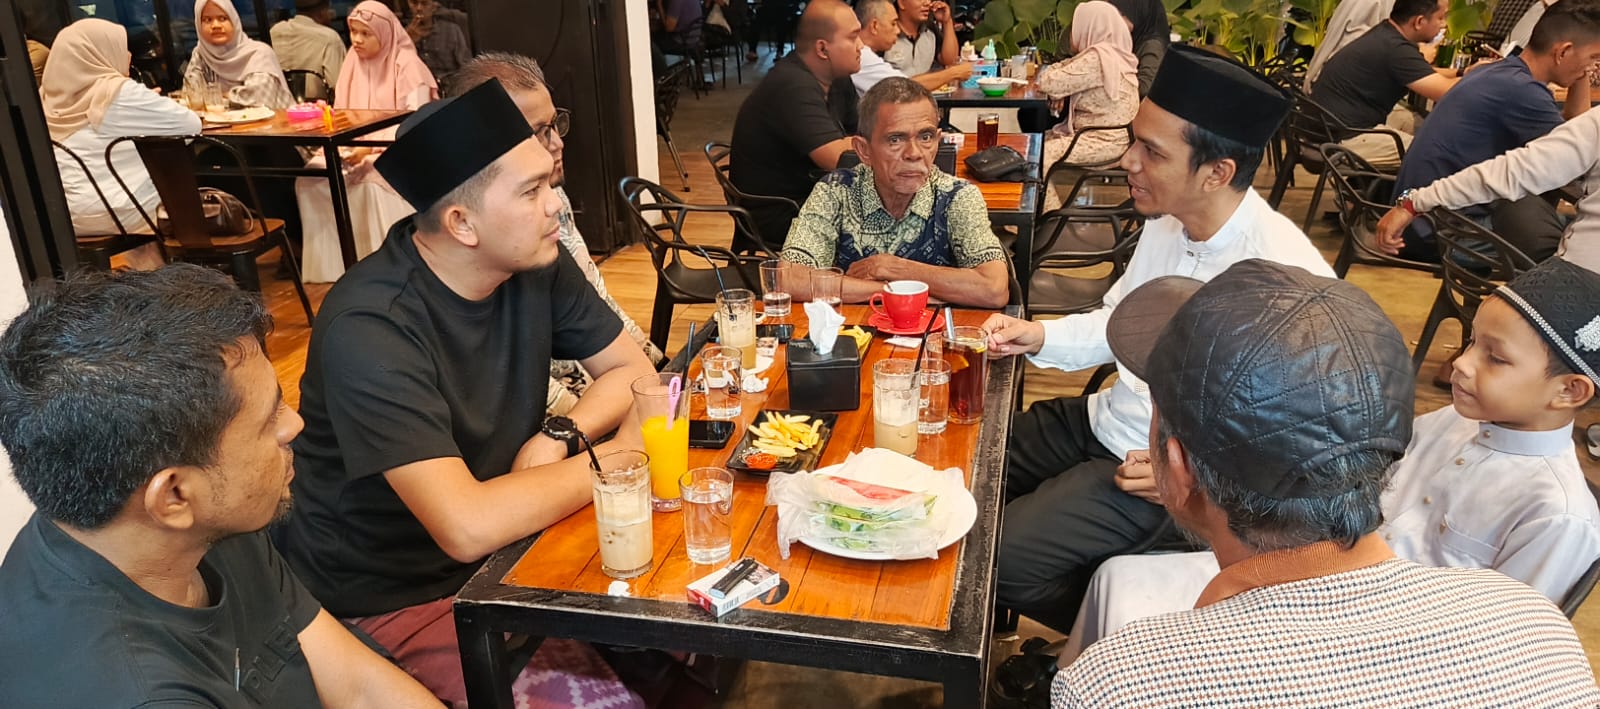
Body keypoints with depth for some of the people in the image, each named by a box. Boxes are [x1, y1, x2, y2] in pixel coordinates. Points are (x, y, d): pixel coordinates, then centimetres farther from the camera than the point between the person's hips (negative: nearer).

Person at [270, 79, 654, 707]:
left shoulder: (535, 262, -6)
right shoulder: (369, 328, -28)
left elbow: (633, 371, 3)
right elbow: (467, 528, -35)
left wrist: (559, 436, -17)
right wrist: (613, 457, -22)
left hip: (504, 547, 7)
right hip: (390, 600, -6)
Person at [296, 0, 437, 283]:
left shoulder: (407, 65, -11)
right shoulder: (354, 63, 11)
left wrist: (372, 146, -27)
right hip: (357, 147, 7)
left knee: (375, 182, -36)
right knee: (310, 179, -15)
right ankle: (332, 262, -7)